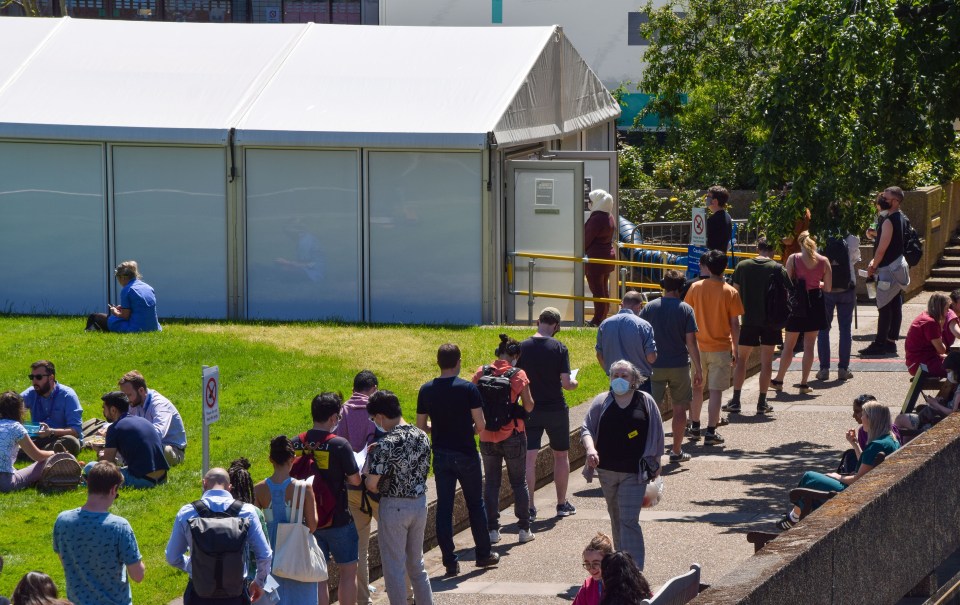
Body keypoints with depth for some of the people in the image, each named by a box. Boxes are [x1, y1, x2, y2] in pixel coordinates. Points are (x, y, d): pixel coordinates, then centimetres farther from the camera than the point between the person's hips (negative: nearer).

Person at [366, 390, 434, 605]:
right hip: (419, 502, 7)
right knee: (416, 563, 19)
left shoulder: (386, 444, -20)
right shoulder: (421, 436, 0)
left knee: (394, 567, 5)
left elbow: (371, 483, -20)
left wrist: (377, 490, 1)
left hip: (394, 506, -7)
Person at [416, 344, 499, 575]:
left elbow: (421, 426, 3)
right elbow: (480, 425, -13)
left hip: (440, 454, 2)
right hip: (466, 454, -2)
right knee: (475, 504, 13)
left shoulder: (426, 390, -2)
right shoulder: (468, 389, -13)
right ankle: (483, 554, 23)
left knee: (444, 506, 6)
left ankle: (450, 561, 4)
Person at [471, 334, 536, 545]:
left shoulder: (481, 373, -4)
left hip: (487, 437, 2)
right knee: (519, 482, 11)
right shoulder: (518, 375, -12)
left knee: (491, 482, 12)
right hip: (512, 436, -2)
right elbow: (529, 407, -9)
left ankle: (492, 529, 10)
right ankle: (524, 529, 13)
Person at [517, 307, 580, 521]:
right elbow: (566, 383, -15)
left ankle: (530, 506, -6)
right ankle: (562, 504, 23)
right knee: (561, 455, 16)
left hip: (530, 409, 1)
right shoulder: (558, 348, -11)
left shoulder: (522, 347, -4)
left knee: (529, 458, 0)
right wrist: (574, 383, 8)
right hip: (555, 409, -1)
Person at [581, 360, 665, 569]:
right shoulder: (601, 402, 5)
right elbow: (586, 429, 2)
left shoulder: (645, 401, 2)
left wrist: (656, 463, 10)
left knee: (629, 520, -12)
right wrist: (590, 448, -18)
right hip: (607, 471, 3)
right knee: (616, 518, 15)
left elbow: (656, 434, 8)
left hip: (634, 473, -3)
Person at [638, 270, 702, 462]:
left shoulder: (649, 307, -1)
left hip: (655, 365, 1)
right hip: (680, 365, -1)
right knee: (680, 408, 11)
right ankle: (676, 451, 16)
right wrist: (698, 370, -2)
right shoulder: (685, 309, -6)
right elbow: (691, 342, -8)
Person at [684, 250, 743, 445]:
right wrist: (735, 348, 5)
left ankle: (695, 426, 27)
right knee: (716, 391, 1)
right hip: (721, 347, -2)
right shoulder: (730, 292, -7)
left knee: (696, 388, 18)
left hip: (698, 346, 2)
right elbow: (735, 324, -6)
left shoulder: (695, 288, -4)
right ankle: (711, 432, 0)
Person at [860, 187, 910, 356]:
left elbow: (882, 248, -19)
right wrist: (875, 261, 17)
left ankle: (880, 344, -5)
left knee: (884, 307, -7)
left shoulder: (889, 221, -19)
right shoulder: (901, 218, 12)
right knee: (895, 306, 10)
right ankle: (891, 341, 14)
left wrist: (873, 267, -6)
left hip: (888, 269, -10)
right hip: (898, 265, 10)